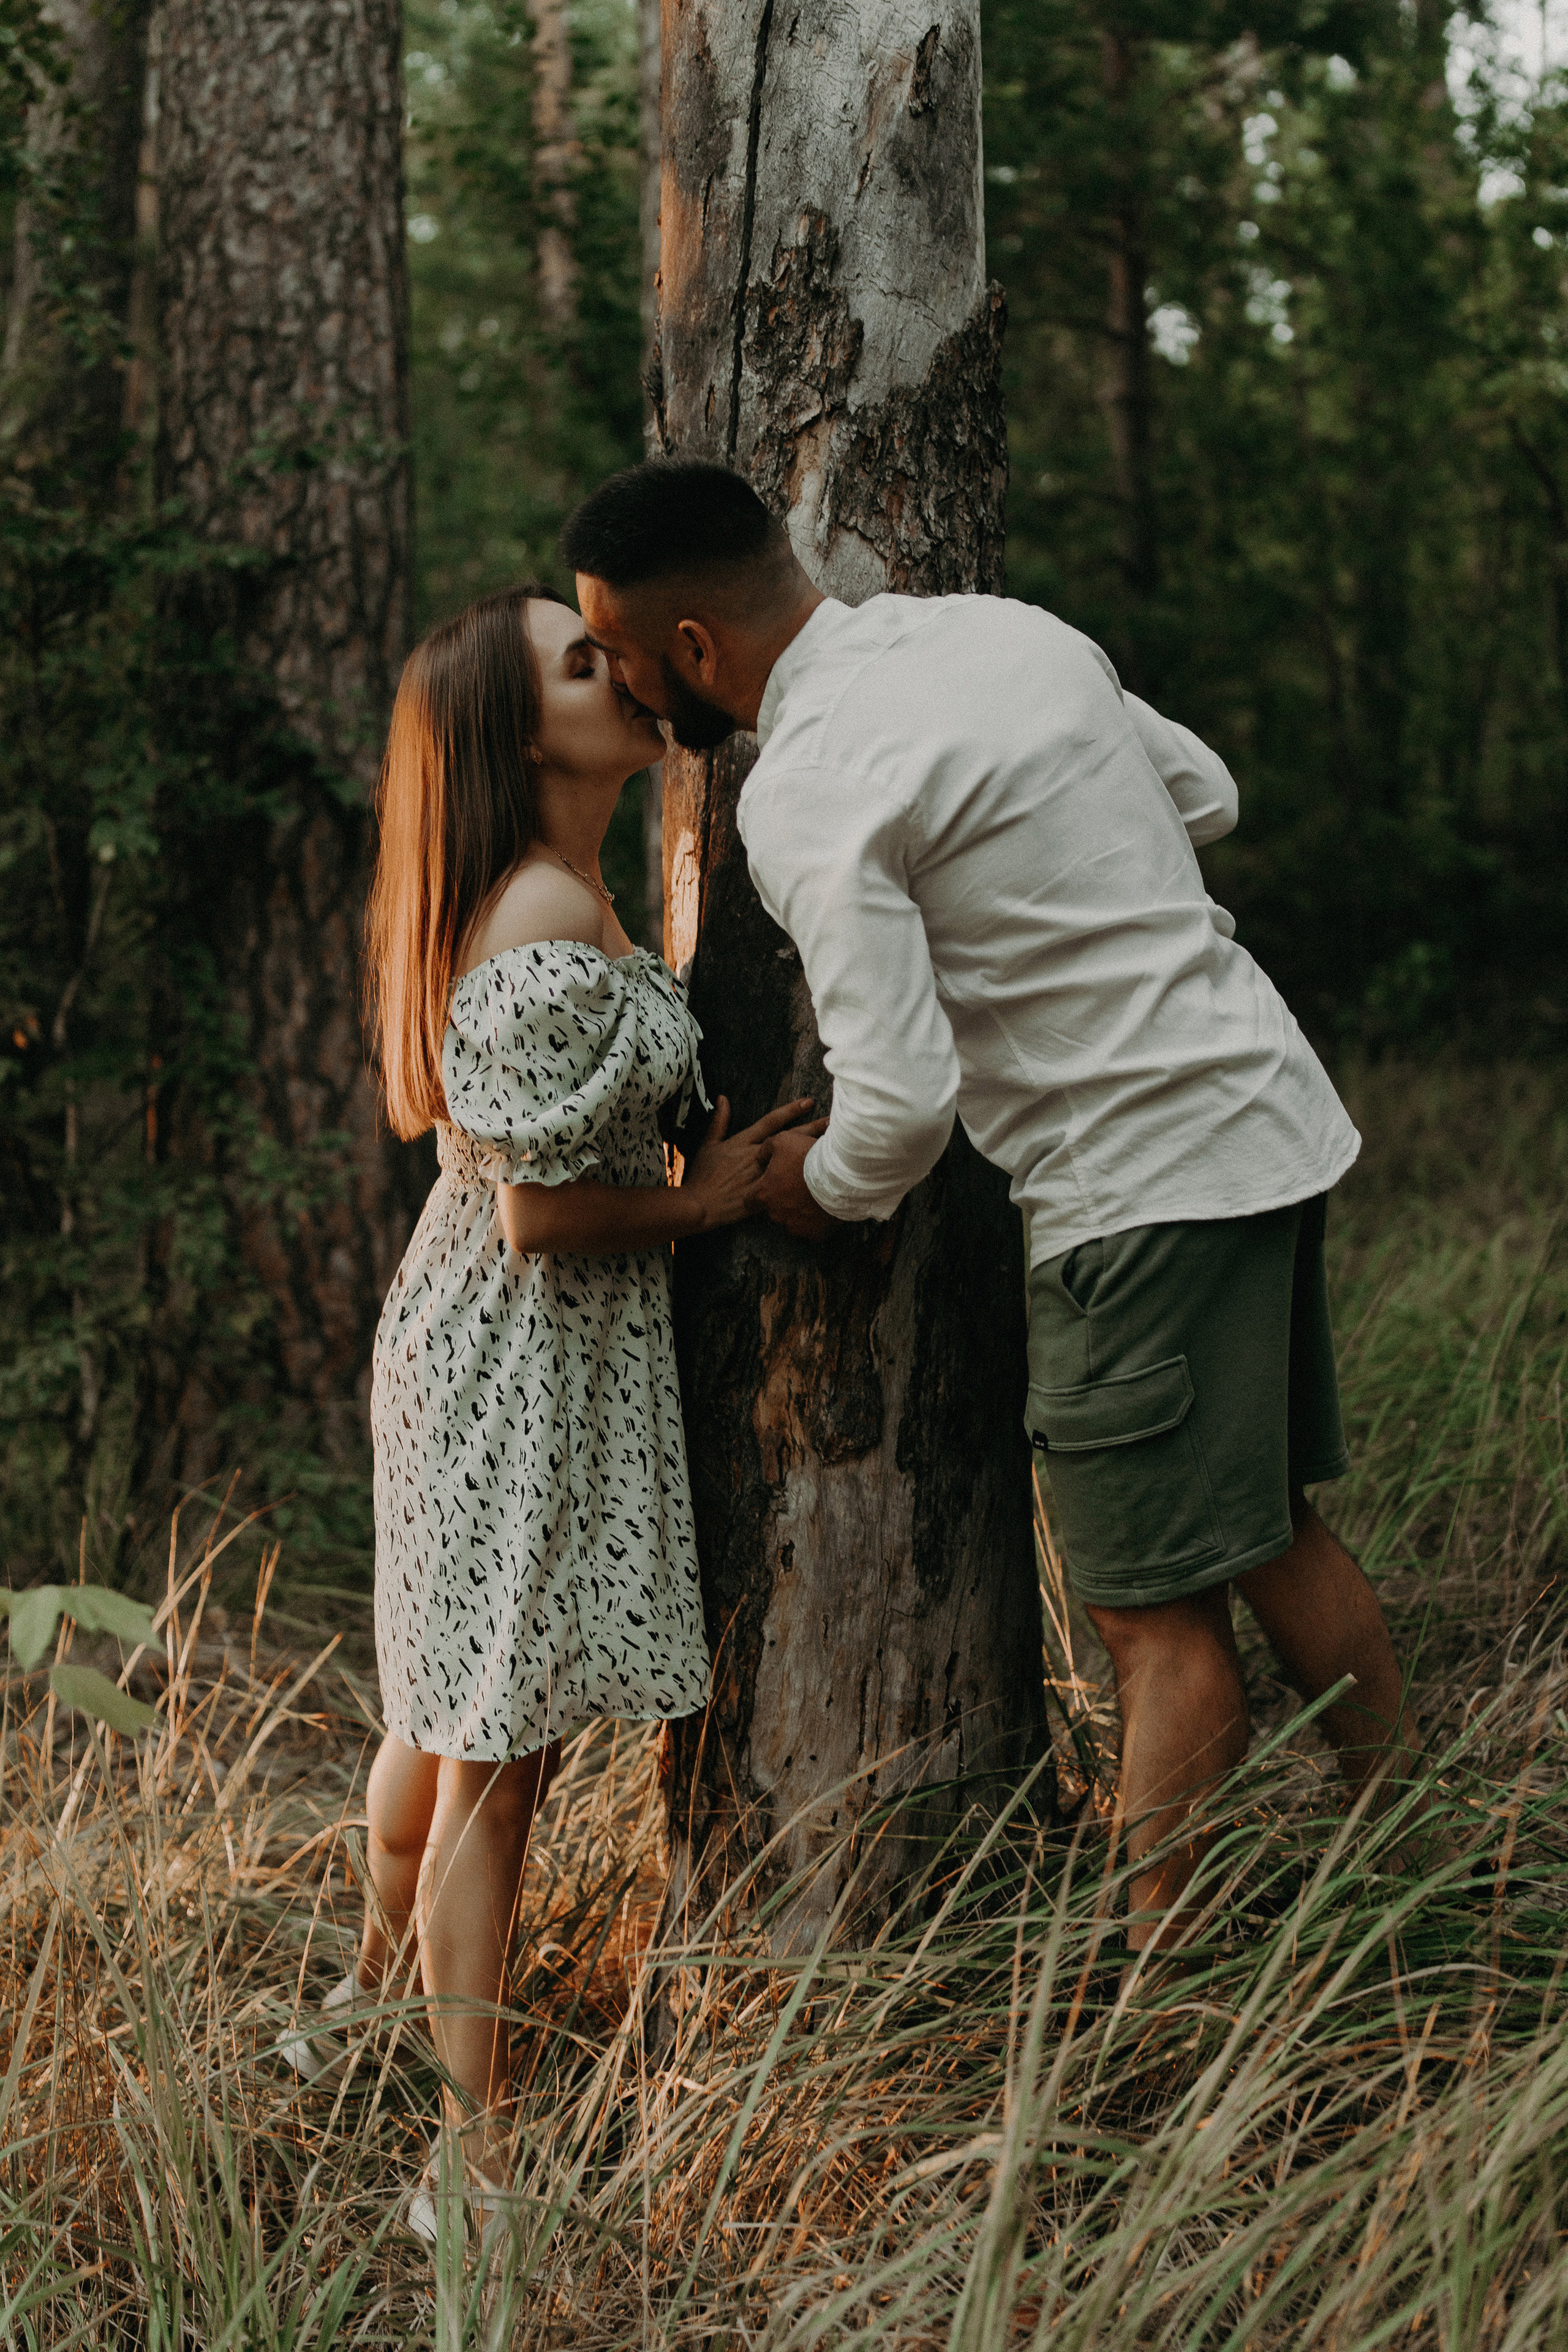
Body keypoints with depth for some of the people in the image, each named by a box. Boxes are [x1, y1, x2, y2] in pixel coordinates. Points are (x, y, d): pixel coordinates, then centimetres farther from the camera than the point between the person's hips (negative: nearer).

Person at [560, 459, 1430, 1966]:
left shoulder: (805, 796, -17)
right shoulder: (1002, 628, 7)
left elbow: (902, 1100, -22)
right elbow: (1205, 794, 20)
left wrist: (817, 1186, -1)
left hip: (1146, 1188, -9)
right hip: (1271, 1114, 9)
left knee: (1159, 1613, -2)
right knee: (1271, 1534, 19)